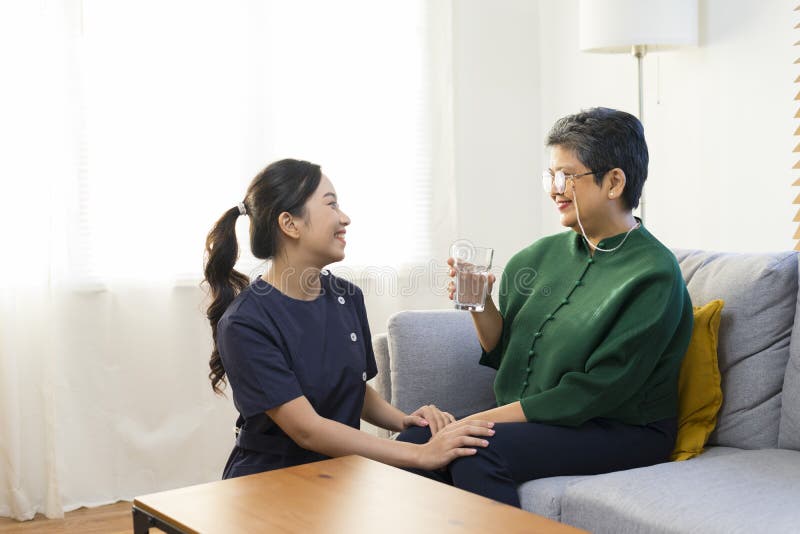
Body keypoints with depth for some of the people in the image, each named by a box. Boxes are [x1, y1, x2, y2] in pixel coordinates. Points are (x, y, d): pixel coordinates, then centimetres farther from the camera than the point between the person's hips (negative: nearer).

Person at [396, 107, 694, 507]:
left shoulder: (652, 275, -13)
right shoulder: (544, 254, 7)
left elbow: (596, 392, -18)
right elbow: (504, 352, 14)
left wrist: (486, 419, -18)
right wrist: (480, 305, -7)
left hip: (622, 432, -6)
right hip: (526, 421, 7)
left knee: (476, 451, -29)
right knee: (415, 442, -14)